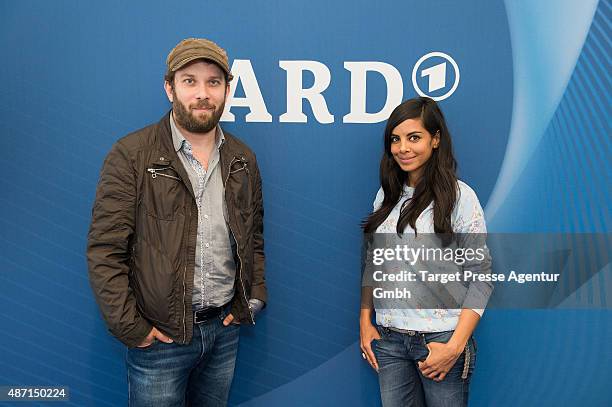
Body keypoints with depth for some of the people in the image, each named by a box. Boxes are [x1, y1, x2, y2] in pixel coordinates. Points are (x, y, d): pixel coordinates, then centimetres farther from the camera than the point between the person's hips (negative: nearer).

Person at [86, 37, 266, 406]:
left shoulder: (243, 159, 5)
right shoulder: (131, 156, -11)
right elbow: (104, 250, -12)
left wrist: (255, 298, 4)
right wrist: (131, 328, -13)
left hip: (224, 327, 4)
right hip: (161, 335, -4)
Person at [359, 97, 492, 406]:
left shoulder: (459, 196, -9)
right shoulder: (386, 196, 6)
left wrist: (455, 346, -15)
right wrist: (365, 321, 6)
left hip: (440, 339, -4)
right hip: (388, 338, 4)